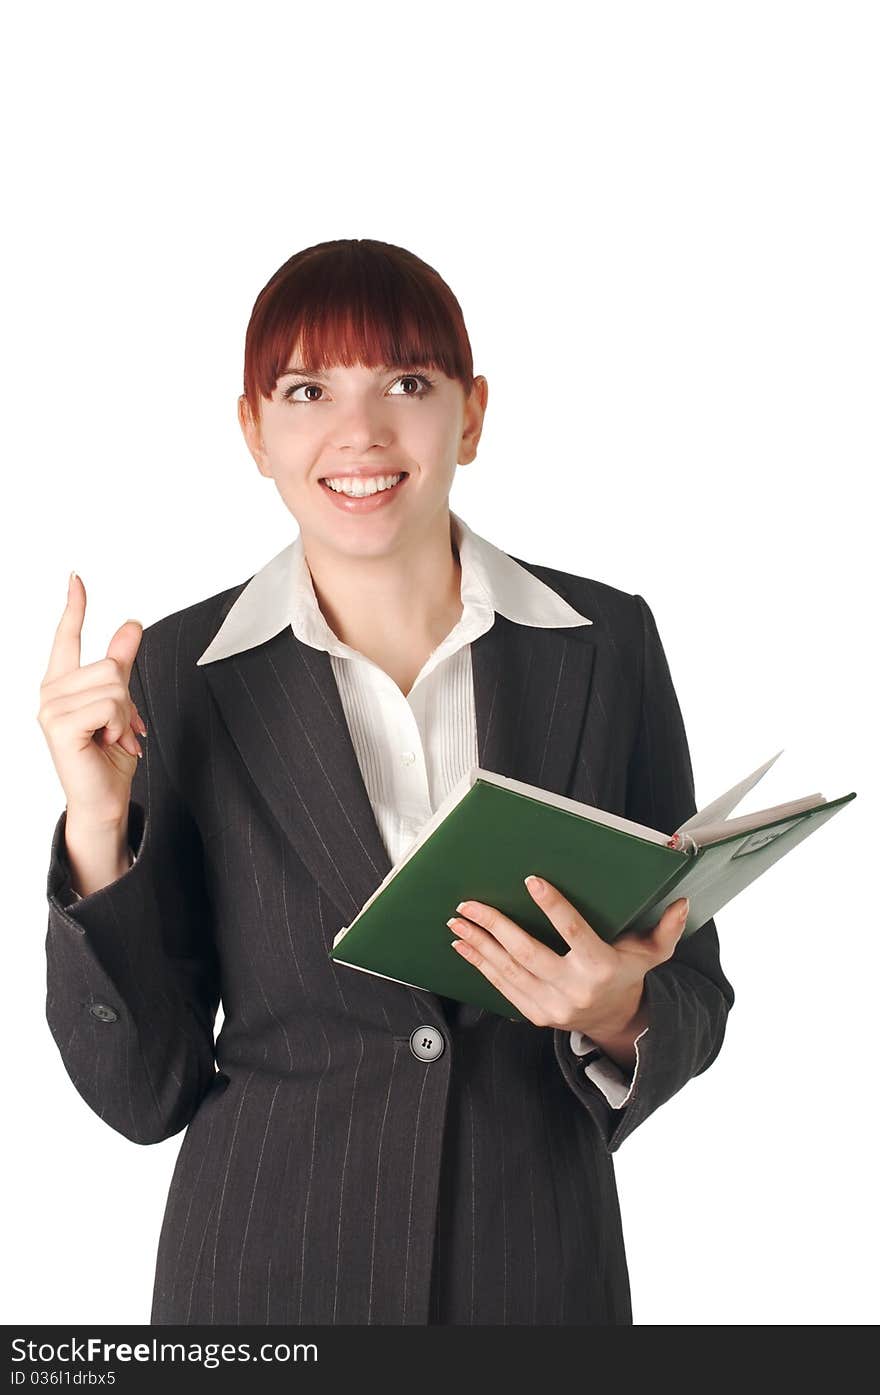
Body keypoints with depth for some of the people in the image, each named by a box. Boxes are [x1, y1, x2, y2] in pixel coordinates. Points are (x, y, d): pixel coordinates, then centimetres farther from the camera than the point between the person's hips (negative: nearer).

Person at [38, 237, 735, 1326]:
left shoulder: (606, 642, -7)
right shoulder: (179, 674, -9)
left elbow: (692, 1000, 1)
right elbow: (142, 1089, -7)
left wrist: (619, 1014, -20)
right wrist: (97, 831, -20)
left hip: (540, 1266, 1)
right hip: (269, 1267, 0)